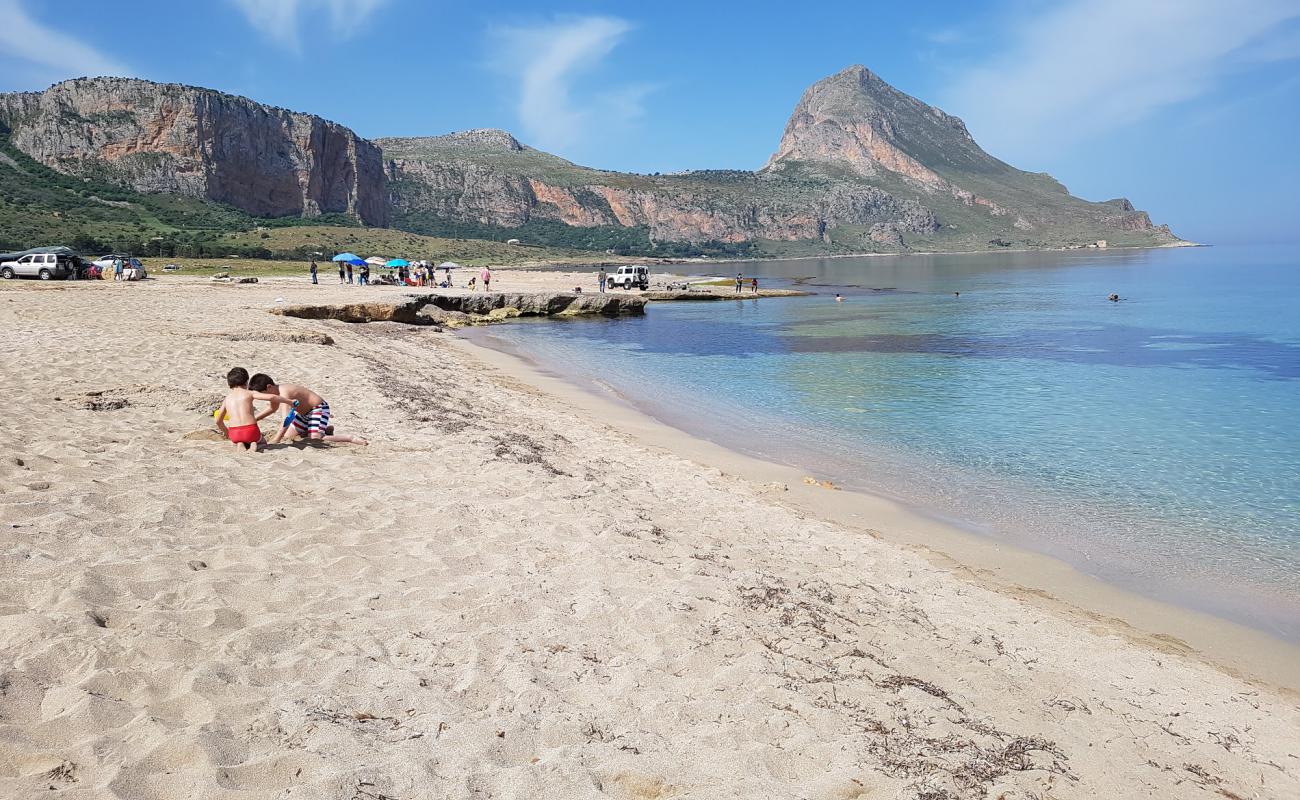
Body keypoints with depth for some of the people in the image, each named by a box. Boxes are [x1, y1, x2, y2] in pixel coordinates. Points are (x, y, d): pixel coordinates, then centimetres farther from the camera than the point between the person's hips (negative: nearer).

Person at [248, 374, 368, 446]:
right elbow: (272, 409, 23)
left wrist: (274, 442, -42)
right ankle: (325, 430, 30)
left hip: (319, 408, -10)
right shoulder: (275, 392, 0)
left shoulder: (284, 393, -30)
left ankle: (351, 439, -22)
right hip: (305, 412, 10)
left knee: (314, 439, -28)